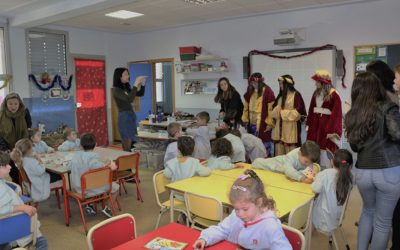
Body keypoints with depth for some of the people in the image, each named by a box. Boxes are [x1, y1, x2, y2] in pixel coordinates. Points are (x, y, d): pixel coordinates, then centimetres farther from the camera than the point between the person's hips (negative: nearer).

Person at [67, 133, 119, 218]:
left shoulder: (76, 155, 1)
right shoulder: (94, 156, -19)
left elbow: (69, 167, 11)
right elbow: (94, 166, -37)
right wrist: (105, 163, -20)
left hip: (78, 189, 6)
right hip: (94, 189, -6)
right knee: (115, 186, 15)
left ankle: (88, 206, 30)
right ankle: (107, 208, 14)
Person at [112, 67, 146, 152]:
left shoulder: (127, 88, 12)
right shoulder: (116, 90, -11)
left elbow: (140, 94, 21)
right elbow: (129, 99, -26)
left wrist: (142, 83, 5)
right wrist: (135, 84, -23)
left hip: (132, 116, 8)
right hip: (124, 118, -8)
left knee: (132, 146, 9)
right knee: (127, 147, -7)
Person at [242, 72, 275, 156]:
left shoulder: (267, 91, -10)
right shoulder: (250, 91, 9)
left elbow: (271, 108, -11)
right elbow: (246, 107, 14)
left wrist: (269, 123, -12)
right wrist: (245, 120, 10)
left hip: (263, 124, -6)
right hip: (251, 123, 6)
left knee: (264, 145, 4)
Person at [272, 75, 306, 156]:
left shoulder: (296, 95, -8)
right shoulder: (280, 95, 14)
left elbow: (299, 111, -14)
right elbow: (274, 109, 16)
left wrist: (283, 113, -10)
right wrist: (276, 112, -8)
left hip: (291, 128, -7)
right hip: (280, 127, 7)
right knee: (279, 151, 11)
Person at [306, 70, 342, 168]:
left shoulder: (334, 95, -12)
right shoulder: (316, 93, 10)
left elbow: (336, 114, -14)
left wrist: (332, 130, -16)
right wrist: (309, 125, 10)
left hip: (327, 125, -6)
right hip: (315, 124, 7)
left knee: (326, 154, -2)